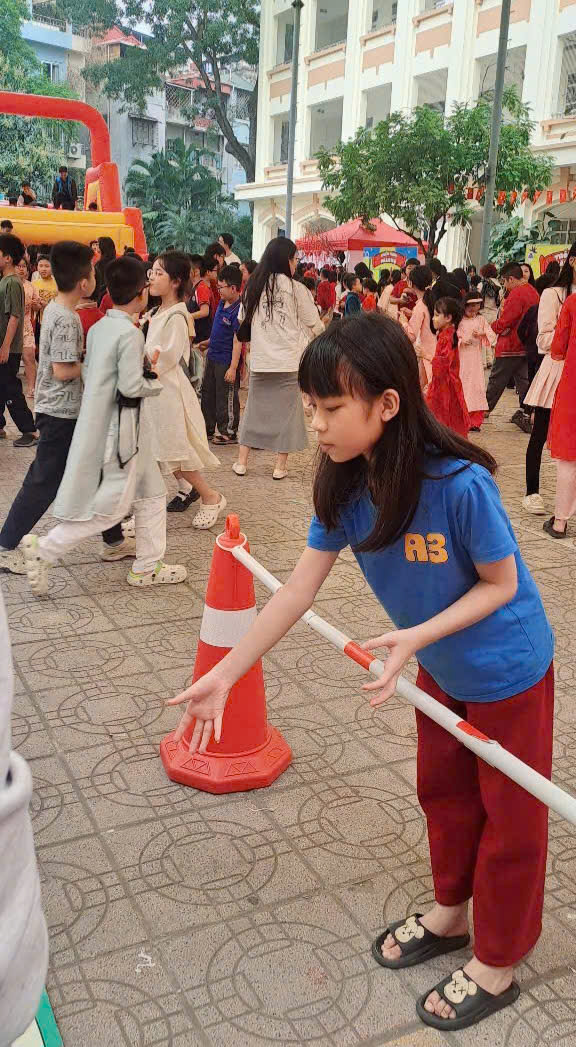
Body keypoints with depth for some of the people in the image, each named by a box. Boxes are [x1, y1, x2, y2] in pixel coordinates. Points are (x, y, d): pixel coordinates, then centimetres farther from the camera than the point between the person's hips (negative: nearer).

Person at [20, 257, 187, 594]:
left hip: (100, 422, 9)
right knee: (109, 506, 0)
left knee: (152, 491, 16)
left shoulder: (99, 328, 6)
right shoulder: (130, 334, -19)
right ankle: (44, 550, 3)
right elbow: (132, 387, -24)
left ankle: (148, 566, 22)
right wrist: (155, 381, -4)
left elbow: (88, 372, 12)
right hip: (121, 426, -9)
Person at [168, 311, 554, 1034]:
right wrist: (225, 674, -13)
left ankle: (496, 966, 33)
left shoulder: (461, 485, -36)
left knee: (508, 814, 12)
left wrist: (417, 636, -32)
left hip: (508, 670, -6)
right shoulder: (344, 487, -17)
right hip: (441, 670, 6)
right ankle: (449, 914, 49)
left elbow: (500, 584, -21)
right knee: (441, 792, 24)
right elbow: (299, 588, -13)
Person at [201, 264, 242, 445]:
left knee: (226, 399, 2)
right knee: (207, 394, 18)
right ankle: (208, 429, 30)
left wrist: (233, 367, -23)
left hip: (226, 361, -9)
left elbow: (237, 342, -22)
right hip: (212, 357, 10)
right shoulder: (222, 304, 6)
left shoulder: (238, 310, -21)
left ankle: (229, 432, 15)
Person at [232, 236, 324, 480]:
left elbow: (244, 321, 16)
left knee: (254, 407, 14)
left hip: (260, 360, 3)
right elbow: (314, 326, 0)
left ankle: (241, 461, 17)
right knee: (287, 410, 6)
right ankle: (280, 466, 9)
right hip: (289, 360, -3)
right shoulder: (296, 288, -6)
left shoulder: (253, 286, 5)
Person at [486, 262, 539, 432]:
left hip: (510, 347, -8)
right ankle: (524, 416, 8)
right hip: (526, 346, 8)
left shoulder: (516, 294, -19)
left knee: (496, 382, 3)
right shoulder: (533, 292, 9)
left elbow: (503, 323, -19)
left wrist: (493, 325, 1)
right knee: (523, 381, 10)